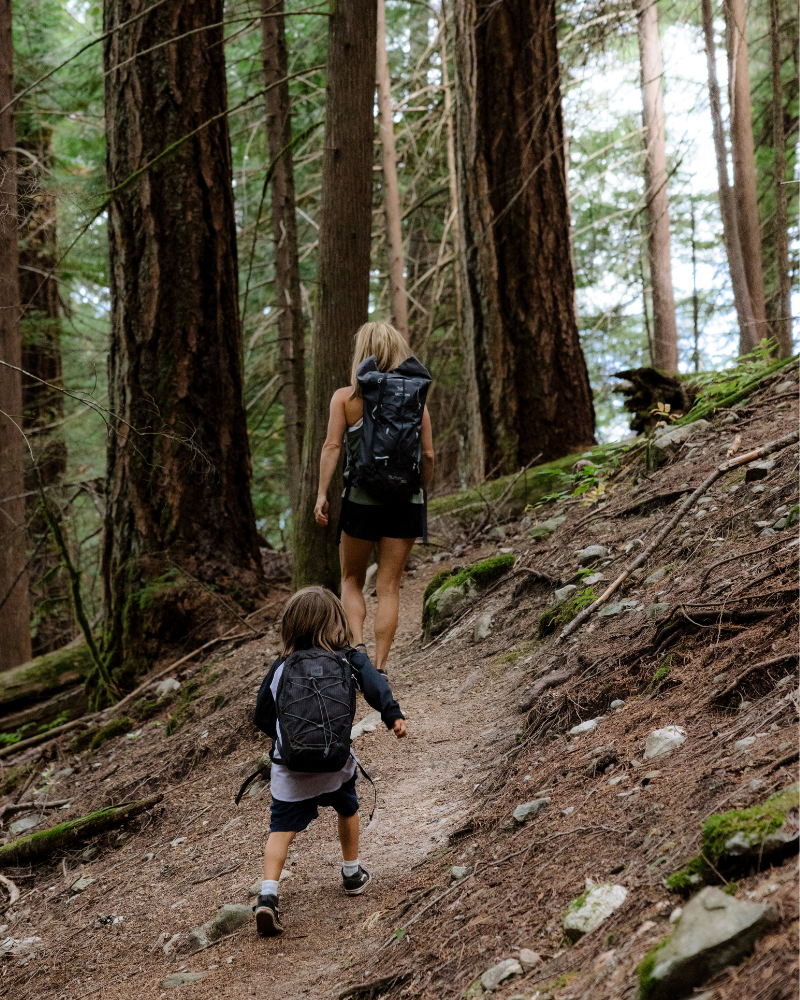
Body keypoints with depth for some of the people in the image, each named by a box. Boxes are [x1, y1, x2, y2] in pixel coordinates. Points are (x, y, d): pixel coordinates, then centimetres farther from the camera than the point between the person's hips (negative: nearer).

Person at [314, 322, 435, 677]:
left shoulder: (345, 397, -1)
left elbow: (332, 446, -9)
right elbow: (428, 455, 2)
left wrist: (322, 494, -7)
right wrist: (421, 493, 14)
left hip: (361, 500, -1)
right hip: (405, 501, 1)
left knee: (352, 580, 16)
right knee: (389, 587, 7)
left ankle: (357, 645, -5)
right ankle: (379, 667, 3)